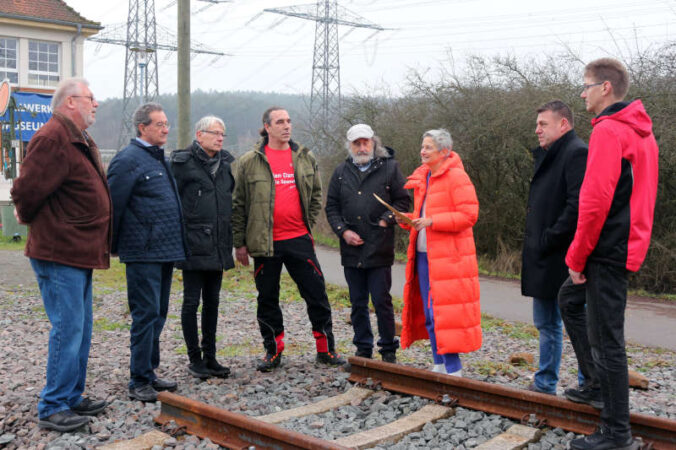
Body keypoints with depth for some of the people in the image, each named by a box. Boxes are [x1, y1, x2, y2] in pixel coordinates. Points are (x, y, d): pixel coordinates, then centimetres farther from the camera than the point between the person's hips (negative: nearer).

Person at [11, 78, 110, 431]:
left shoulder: (80, 141, 17)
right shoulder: (52, 138, -17)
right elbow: (26, 190, -20)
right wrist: (29, 218, -1)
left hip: (80, 254, 10)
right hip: (60, 254, -10)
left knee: (81, 330, 16)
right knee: (68, 329, -6)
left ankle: (72, 397, 27)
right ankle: (53, 408, 5)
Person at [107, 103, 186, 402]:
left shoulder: (160, 159, 18)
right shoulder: (128, 159, -10)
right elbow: (113, 205, -14)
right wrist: (114, 247, -9)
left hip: (165, 251, 9)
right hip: (143, 253, -9)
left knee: (157, 314, 13)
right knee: (146, 315, -5)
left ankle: (149, 374, 24)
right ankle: (139, 382, 4)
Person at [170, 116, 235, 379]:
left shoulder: (227, 163, 12)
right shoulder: (183, 162, -6)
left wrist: (233, 237, 16)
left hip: (218, 246, 6)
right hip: (193, 245, -6)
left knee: (212, 301, 12)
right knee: (192, 301, 1)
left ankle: (210, 357, 21)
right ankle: (195, 359, 12)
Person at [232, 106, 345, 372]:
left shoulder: (306, 158, 7)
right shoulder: (250, 162, 0)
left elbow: (316, 195, 17)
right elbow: (239, 205, 3)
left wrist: (307, 225, 6)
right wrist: (239, 242, 1)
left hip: (299, 240, 1)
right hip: (265, 242, -1)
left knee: (316, 294, 3)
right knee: (267, 299, 8)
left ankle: (326, 350, 16)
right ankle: (273, 352, 23)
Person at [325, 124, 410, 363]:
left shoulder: (390, 168, 2)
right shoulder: (341, 172, 11)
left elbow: (402, 201, 2)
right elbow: (331, 206, 11)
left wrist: (385, 220, -12)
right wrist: (343, 231, -3)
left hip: (380, 249, -3)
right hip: (351, 249, 3)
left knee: (382, 301, -1)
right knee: (358, 303, 11)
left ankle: (388, 349, 13)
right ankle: (363, 349, 23)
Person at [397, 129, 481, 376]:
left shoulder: (456, 177, -9)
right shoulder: (422, 177, 16)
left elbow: (469, 215, -16)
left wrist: (432, 222, -20)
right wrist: (407, 219, 4)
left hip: (448, 256, -8)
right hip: (423, 254, 8)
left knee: (444, 311, -8)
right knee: (429, 314, 12)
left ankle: (453, 369, 1)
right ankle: (439, 364, 24)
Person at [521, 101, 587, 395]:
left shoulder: (577, 153, -13)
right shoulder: (548, 156, 18)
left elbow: (577, 206, -23)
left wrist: (548, 241, -18)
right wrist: (535, 244, 10)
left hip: (564, 259, -10)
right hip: (544, 261, 10)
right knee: (546, 324, 17)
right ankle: (545, 385, 29)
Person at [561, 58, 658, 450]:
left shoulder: (608, 131, -16)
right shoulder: (642, 131, 15)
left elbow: (595, 201, -23)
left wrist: (577, 257, -14)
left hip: (609, 251, -10)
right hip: (631, 244, 10)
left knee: (606, 338, -3)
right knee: (570, 299, 25)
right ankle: (599, 382, 28)